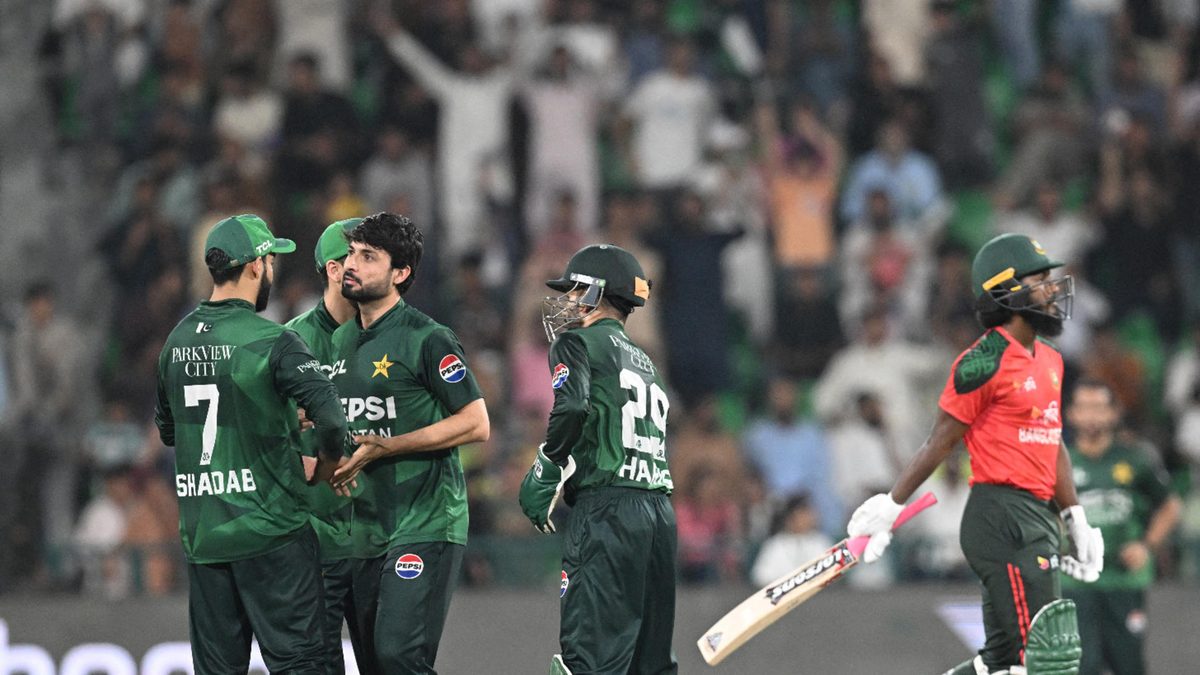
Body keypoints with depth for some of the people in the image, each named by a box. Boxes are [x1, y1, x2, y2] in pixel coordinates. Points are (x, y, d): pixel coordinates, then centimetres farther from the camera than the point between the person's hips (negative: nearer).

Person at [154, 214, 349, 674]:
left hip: (200, 533, 6)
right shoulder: (271, 341, -13)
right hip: (269, 532, -6)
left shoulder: (177, 342, 8)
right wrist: (328, 462, -2)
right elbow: (330, 416, -22)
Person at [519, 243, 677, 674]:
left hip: (605, 509, -8)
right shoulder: (644, 361, 26)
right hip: (660, 511, 8)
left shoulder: (579, 342, 1)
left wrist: (544, 475, -7)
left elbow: (571, 409, -17)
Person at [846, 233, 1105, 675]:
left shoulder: (1050, 361, 16)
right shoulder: (986, 362, -12)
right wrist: (890, 507, -4)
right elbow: (941, 443, -7)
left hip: (1037, 520, 9)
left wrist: (1076, 521, 20)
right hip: (1001, 522, -9)